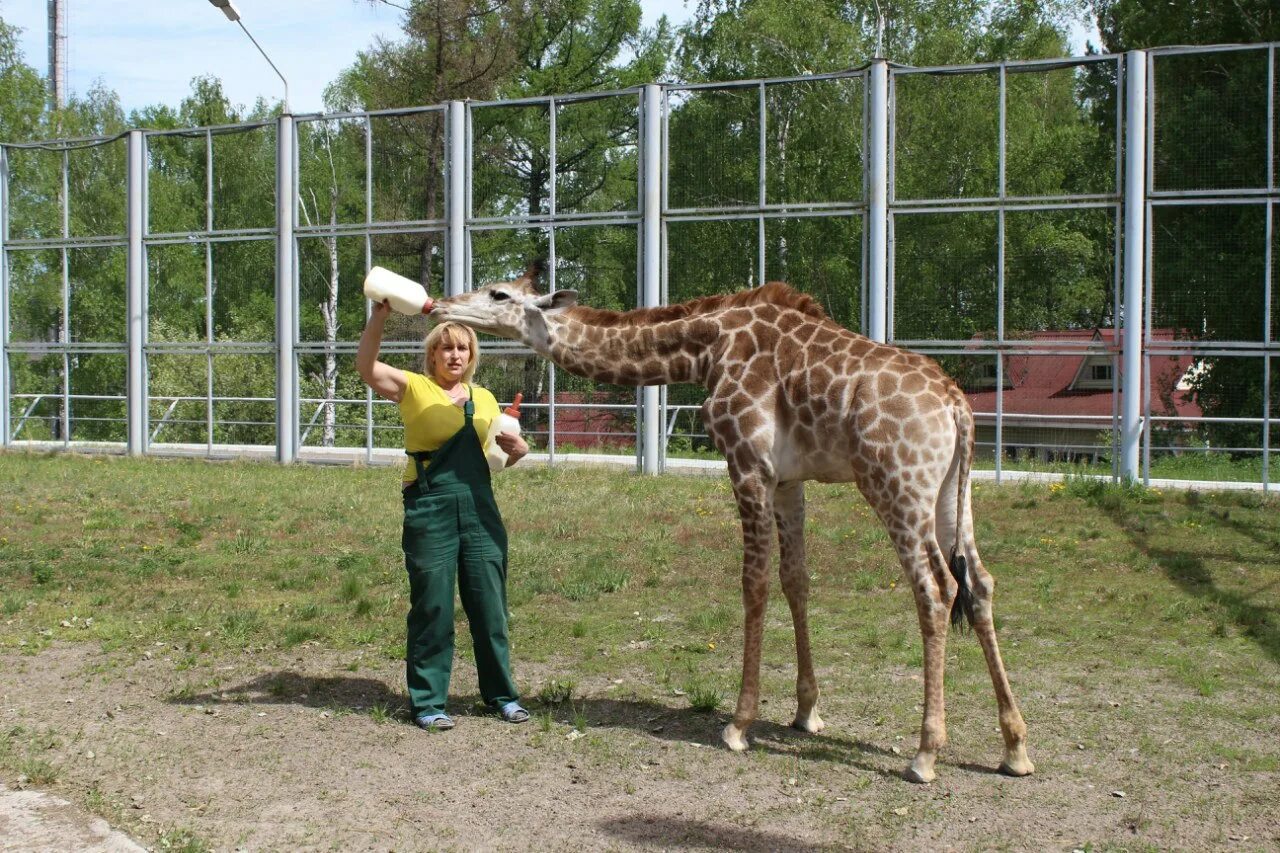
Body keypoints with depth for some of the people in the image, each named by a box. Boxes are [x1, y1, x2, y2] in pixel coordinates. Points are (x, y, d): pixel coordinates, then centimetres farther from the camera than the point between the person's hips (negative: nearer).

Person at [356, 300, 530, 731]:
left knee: (490, 607, 9)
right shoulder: (414, 388, 0)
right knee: (432, 609, 1)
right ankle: (428, 702, 11)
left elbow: (498, 454, 26)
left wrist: (517, 450, 4)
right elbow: (367, 368, -16)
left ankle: (502, 695, 21)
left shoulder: (485, 399, 14)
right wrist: (378, 318, -28)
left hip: (479, 509, 4)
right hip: (429, 511, -4)